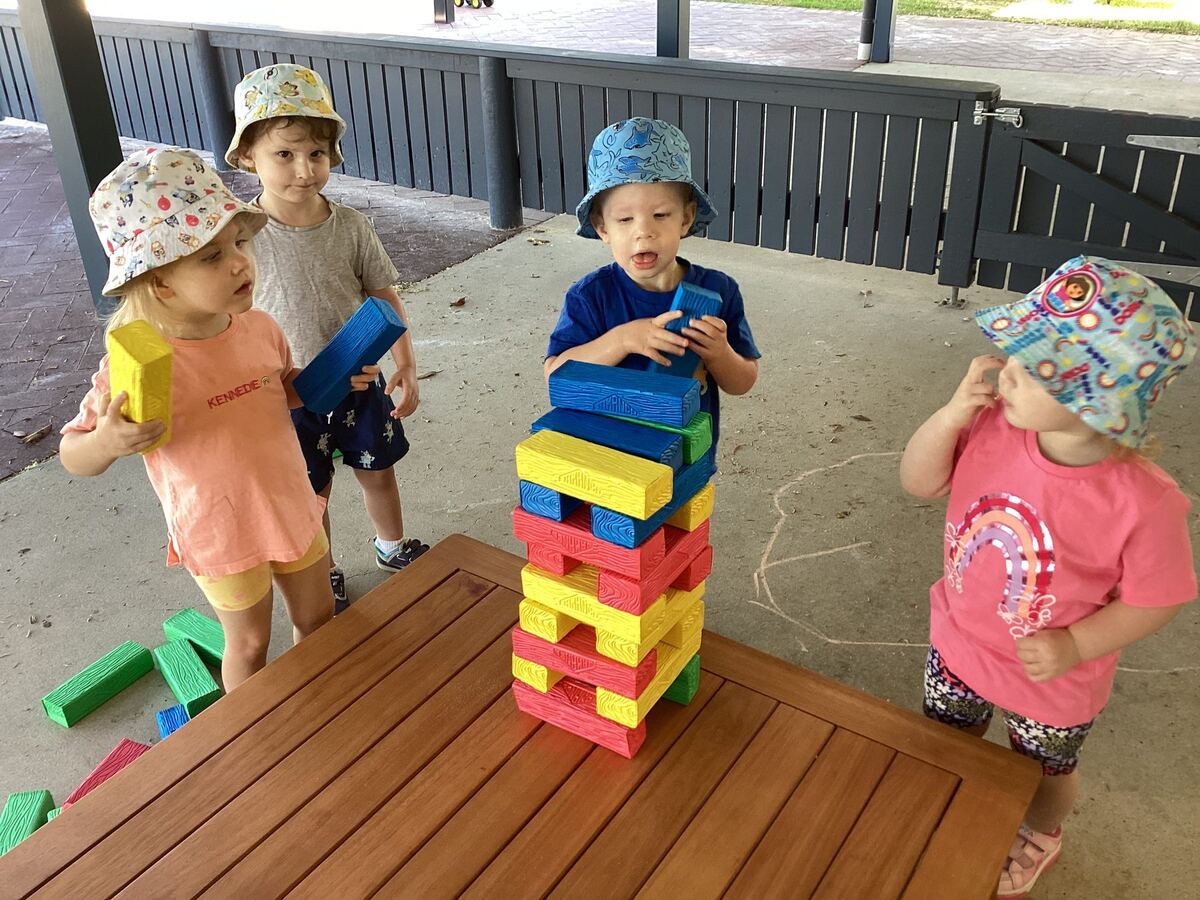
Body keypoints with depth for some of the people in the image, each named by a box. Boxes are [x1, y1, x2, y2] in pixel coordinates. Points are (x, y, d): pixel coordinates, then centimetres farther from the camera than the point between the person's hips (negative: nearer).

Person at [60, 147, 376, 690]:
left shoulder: (260, 330, -10)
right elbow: (73, 456, -16)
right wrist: (107, 442, -38)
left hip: (292, 509, 5)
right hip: (219, 534, -5)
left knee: (318, 617, 22)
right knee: (249, 644, 16)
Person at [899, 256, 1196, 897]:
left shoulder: (1142, 503, -33)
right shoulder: (992, 429, -23)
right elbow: (918, 482, -13)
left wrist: (1075, 645, -26)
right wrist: (953, 413, -28)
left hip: (1053, 682, -3)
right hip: (959, 646, 3)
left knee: (1044, 773, 30)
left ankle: (1038, 837, 64)